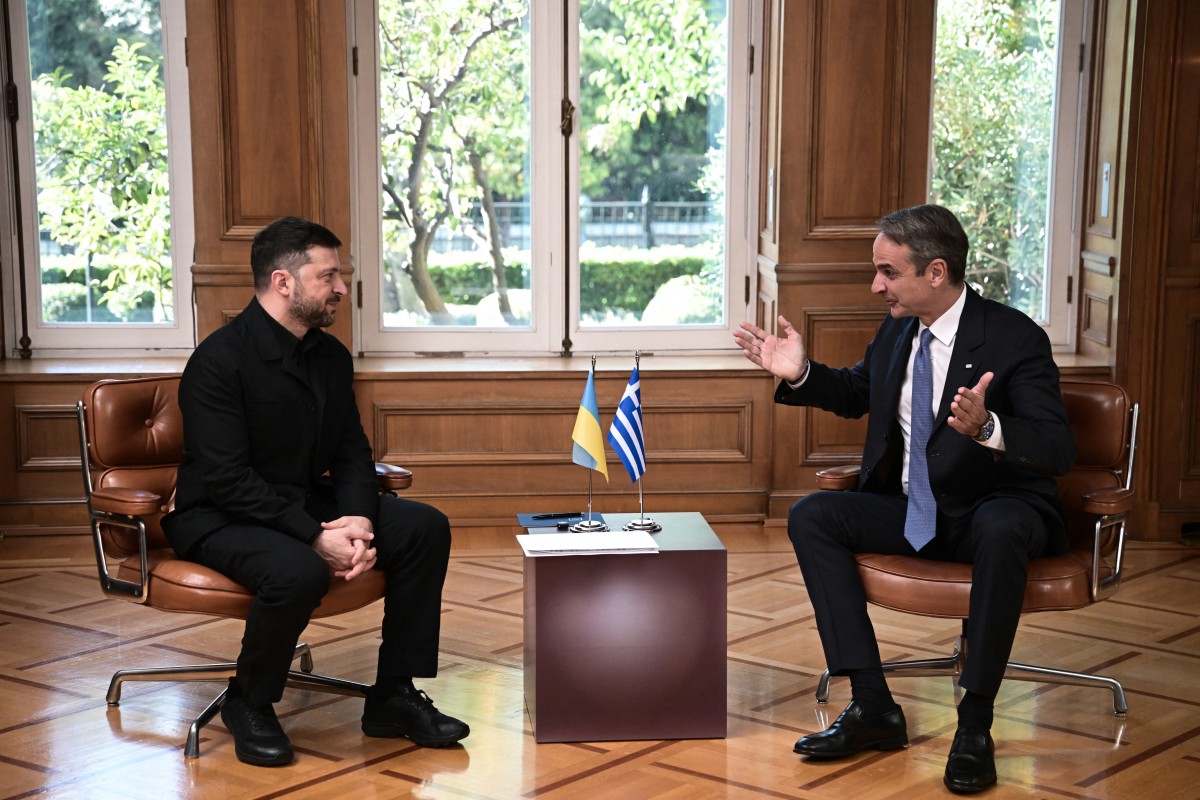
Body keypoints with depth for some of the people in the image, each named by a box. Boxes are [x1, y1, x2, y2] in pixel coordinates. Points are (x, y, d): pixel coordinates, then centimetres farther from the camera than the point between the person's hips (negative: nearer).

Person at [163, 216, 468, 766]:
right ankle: (248, 703, -9)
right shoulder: (220, 360, -19)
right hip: (220, 517, -8)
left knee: (425, 527, -8)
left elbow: (352, 454, 6)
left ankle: (394, 696, -1)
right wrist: (317, 537, -30)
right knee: (299, 571, -37)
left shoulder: (331, 357, 5)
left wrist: (359, 521, -16)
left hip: (308, 504, 8)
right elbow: (229, 480, -24)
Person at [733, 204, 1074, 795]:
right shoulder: (898, 330, 4)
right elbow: (856, 394, 24)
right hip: (911, 511, 7)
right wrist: (800, 374, 4)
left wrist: (986, 429, -43)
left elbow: (1059, 451, -24)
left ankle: (974, 725, -29)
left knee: (1000, 532, -40)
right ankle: (872, 706, -17)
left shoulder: (1014, 338, -16)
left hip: (995, 507, -6)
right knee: (810, 516, -14)